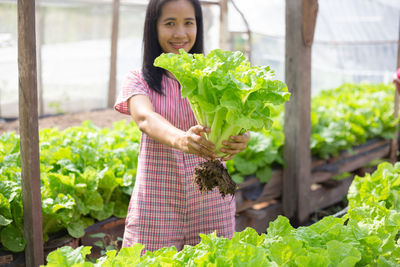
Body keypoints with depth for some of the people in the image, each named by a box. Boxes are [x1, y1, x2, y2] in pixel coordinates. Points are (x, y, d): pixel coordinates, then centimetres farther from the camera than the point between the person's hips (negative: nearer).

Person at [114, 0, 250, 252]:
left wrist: (241, 135, -39)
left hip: (211, 202, 1)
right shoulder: (138, 80, -1)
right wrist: (180, 138, -43)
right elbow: (145, 118, -22)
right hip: (155, 205, -1)